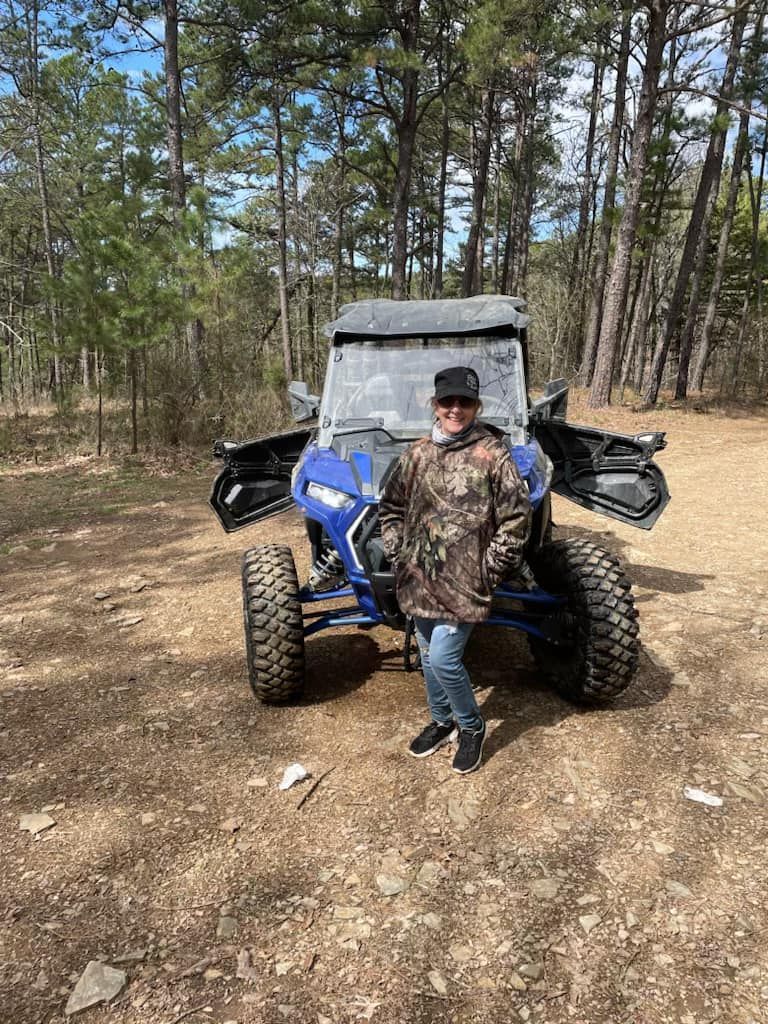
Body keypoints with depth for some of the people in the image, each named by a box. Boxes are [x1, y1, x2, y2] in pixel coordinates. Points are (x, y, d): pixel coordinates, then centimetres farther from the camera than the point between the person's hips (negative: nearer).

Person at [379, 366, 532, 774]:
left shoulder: (493, 454, -10)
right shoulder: (417, 454, 5)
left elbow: (516, 518, -8)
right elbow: (390, 507, 16)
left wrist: (490, 569, -9)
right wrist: (398, 553, 8)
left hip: (463, 583, -5)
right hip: (419, 580, 6)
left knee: (443, 660, -7)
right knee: (429, 657, 18)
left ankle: (472, 727, 21)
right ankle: (441, 722, 41)